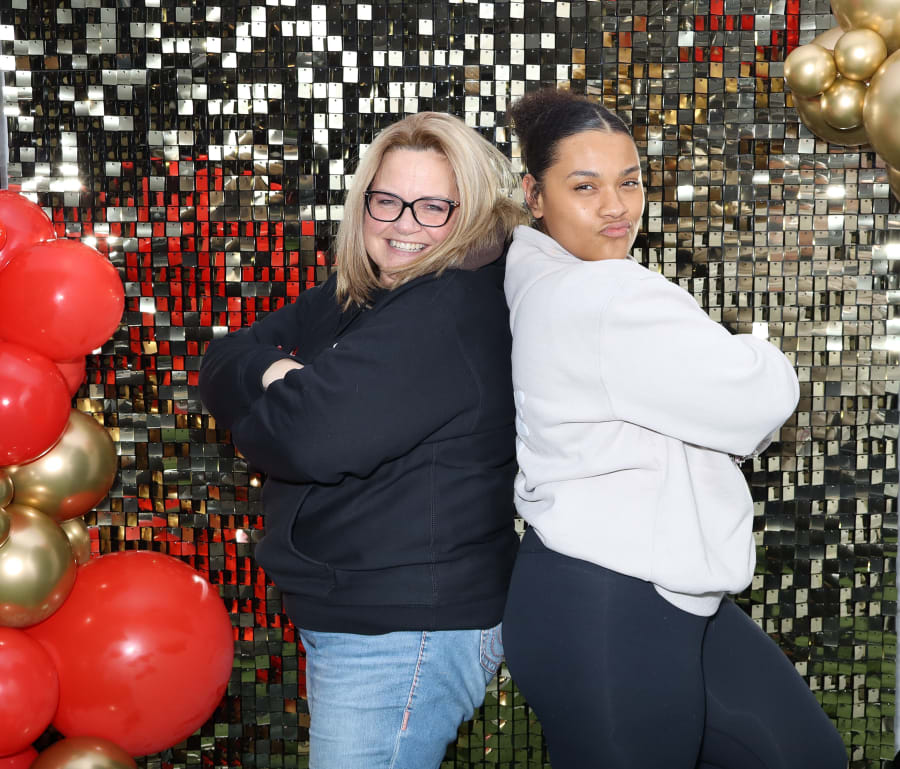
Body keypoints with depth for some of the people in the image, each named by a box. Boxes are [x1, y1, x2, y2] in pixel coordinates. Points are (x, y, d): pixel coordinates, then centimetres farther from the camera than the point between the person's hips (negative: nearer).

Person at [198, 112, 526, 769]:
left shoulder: (452, 312, -21)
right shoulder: (355, 295, 10)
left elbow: (306, 437, -28)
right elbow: (223, 362, 6)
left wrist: (282, 395, -5)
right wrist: (272, 372, -16)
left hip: (407, 633, -10)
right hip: (345, 616, 10)